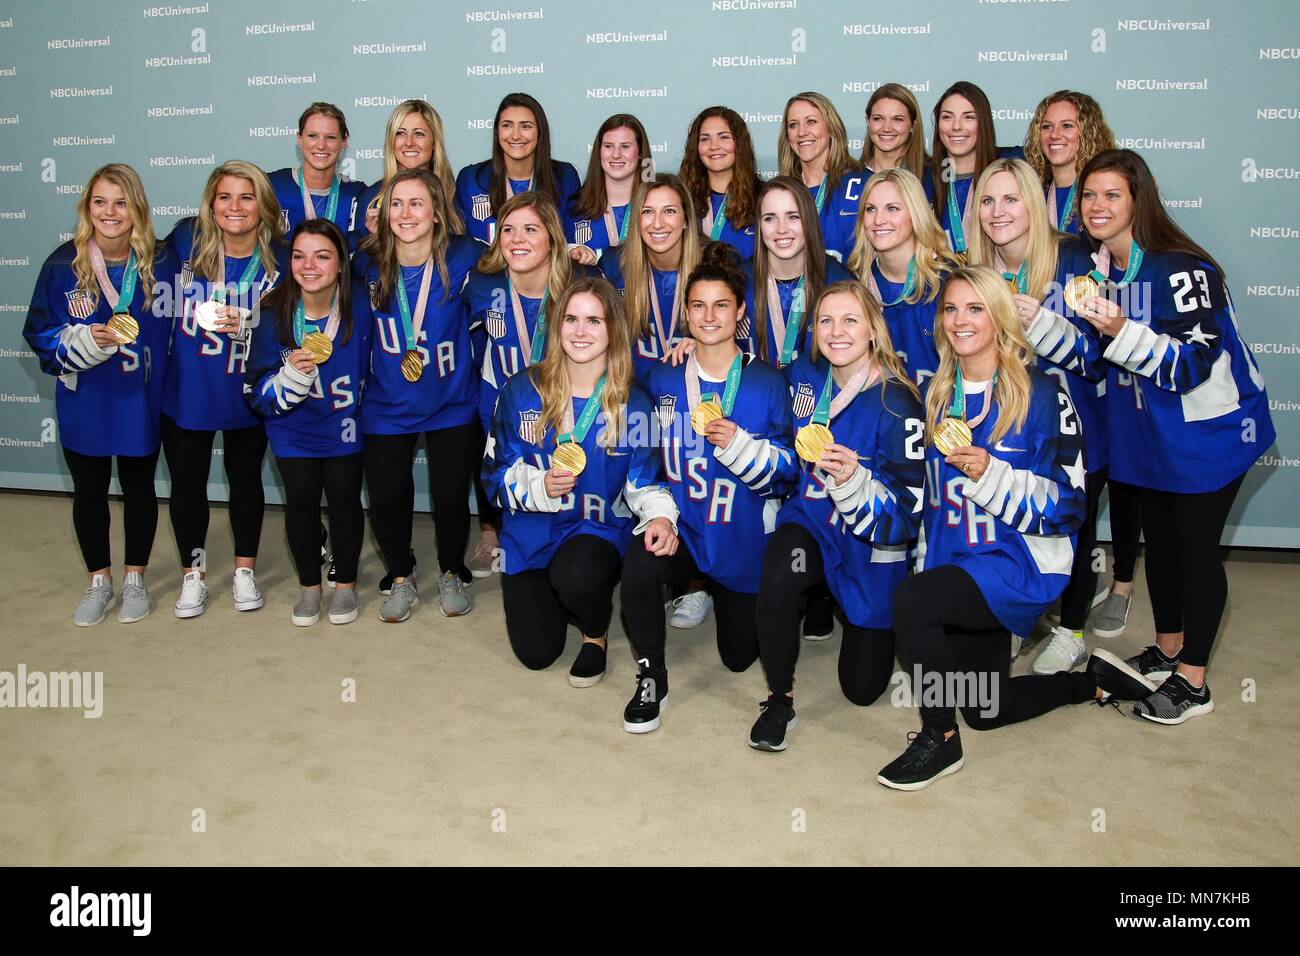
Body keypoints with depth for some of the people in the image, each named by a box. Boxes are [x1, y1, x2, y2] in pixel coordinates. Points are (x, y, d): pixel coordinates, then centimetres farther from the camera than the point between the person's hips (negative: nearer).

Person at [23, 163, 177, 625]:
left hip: (140, 401, -1)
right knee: (89, 491, 13)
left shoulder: (160, 262, -10)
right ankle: (99, 583, 31)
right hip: (83, 402, 1)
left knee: (138, 487, 14)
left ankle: (135, 580, 32)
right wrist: (88, 339, -23)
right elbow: (39, 333, -6)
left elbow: (174, 328, 1)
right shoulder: (63, 264, -10)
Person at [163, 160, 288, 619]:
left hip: (247, 394, 0)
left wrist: (247, 325, -24)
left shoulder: (279, 259, -12)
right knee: (187, 482, 9)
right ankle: (193, 574, 28)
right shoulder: (186, 240, -11)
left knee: (245, 478, 15)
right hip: (185, 390, 1)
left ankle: (244, 570, 32)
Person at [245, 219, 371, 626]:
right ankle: (309, 586, 23)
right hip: (293, 429, 0)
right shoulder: (274, 314, -17)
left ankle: (345, 584, 25)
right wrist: (292, 373, -31)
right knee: (301, 498, 0)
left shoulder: (361, 303, -19)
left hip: (345, 426, 0)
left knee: (344, 497, 4)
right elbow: (257, 393, -14)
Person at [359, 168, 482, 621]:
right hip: (387, 407, 1)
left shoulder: (463, 258, -13)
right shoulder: (369, 265, -7)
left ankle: (451, 574, 30)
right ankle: (401, 578, 28)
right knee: (385, 499, -1)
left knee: (451, 498, -1)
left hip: (452, 404, -1)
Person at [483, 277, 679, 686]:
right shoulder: (522, 390, -5)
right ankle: (548, 594, 35)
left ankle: (596, 635, 1)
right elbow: (497, 470, -1)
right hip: (531, 533, 2)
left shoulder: (632, 403, -6)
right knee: (536, 652, -2)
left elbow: (645, 481, -5)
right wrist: (540, 486, -23)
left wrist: (660, 515, -28)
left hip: (601, 528, -1)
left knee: (576, 576, -37)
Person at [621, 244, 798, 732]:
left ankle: (714, 593, 45)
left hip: (743, 533, 0)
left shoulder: (767, 383, -7)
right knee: (638, 565, -34)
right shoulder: (663, 381, 0)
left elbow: (787, 470, -8)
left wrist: (739, 444, -24)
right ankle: (652, 676, -8)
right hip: (680, 523, 1)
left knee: (739, 656, 9)